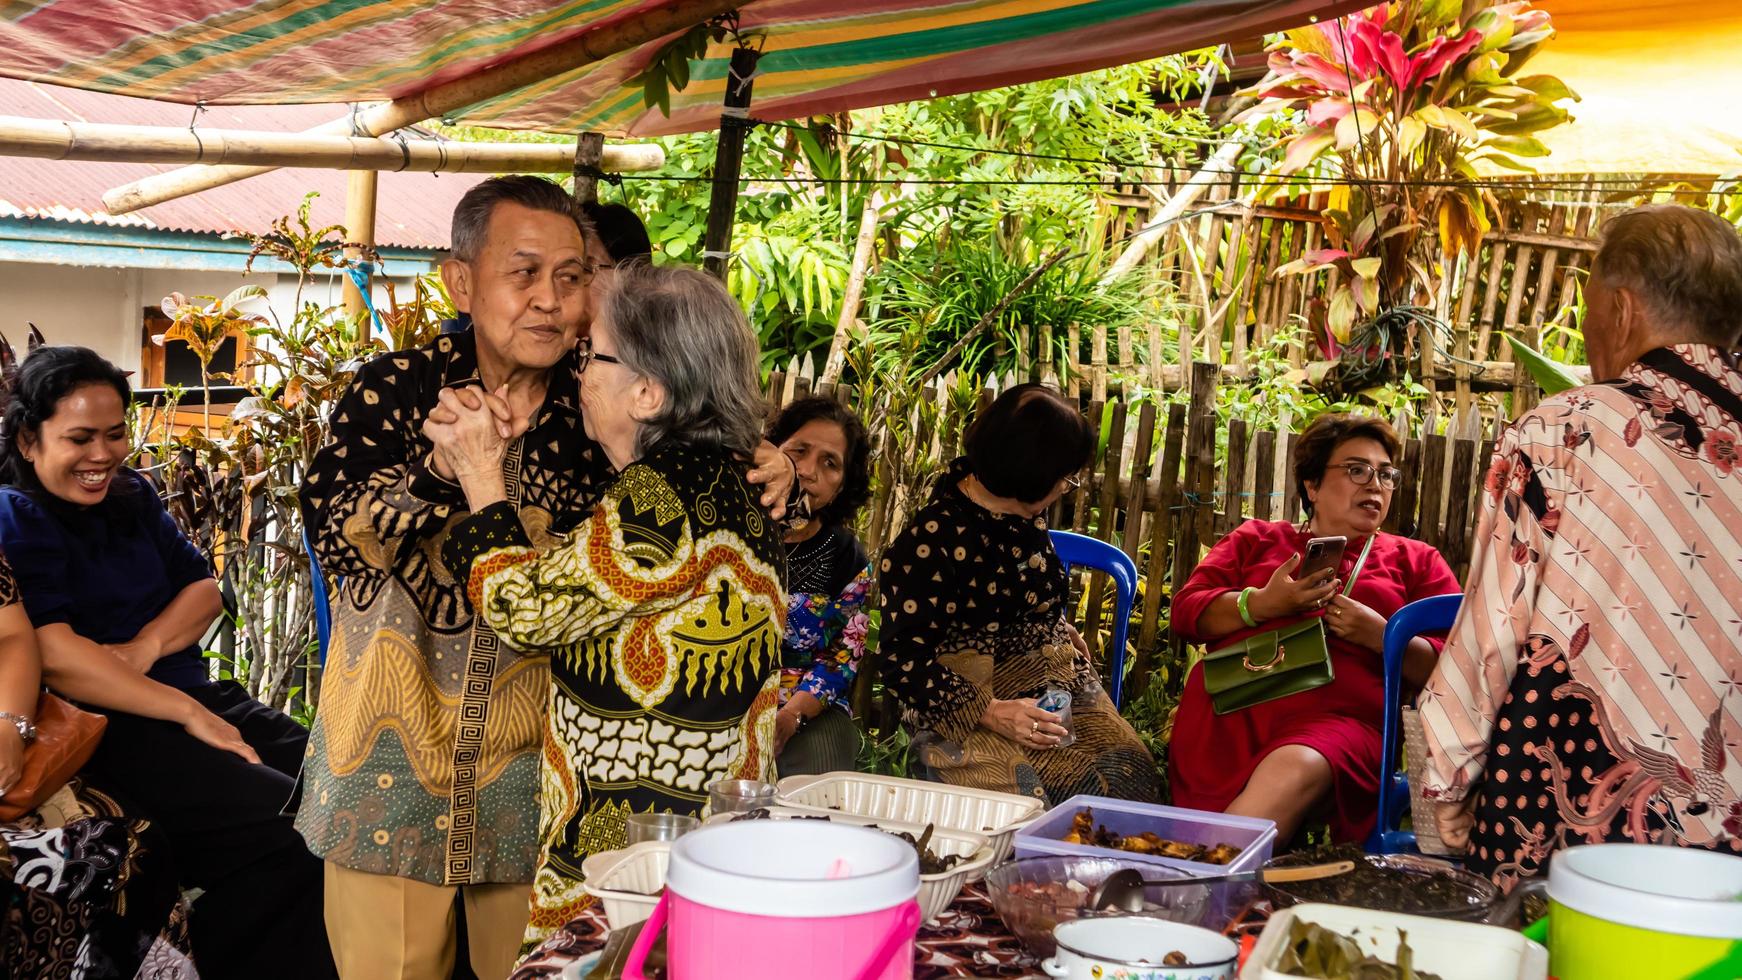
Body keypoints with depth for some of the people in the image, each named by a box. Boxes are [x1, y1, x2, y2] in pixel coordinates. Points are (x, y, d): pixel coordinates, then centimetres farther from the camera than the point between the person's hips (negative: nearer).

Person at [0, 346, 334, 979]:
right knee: (280, 822, -27)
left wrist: (147, 646, -7)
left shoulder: (132, 497, 16)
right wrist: (187, 713, -21)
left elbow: (204, 587, 16)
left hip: (194, 695, 8)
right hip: (109, 728, -8)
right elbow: (53, 654, -19)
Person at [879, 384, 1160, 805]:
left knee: (1132, 777, -16)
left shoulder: (1026, 515, 8)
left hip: (1057, 687, 7)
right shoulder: (931, 540, -15)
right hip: (966, 706, -7)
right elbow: (904, 658, -15)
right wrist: (990, 712, -23)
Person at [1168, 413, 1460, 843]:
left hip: (1339, 719, -1)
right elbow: (1186, 611, 16)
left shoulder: (1417, 561, 26)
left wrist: (1381, 637, -3)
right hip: (1231, 712, 1)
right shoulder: (1256, 539, 28)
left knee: (1295, 771, -39)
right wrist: (1261, 604, -2)